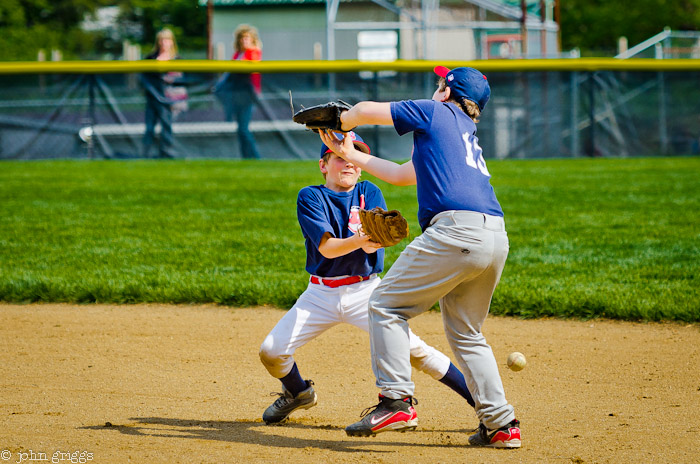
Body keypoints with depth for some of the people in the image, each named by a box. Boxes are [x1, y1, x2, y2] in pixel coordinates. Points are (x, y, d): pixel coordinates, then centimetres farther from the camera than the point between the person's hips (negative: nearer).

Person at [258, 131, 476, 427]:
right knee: (271, 352, -9)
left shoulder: (369, 193, -1)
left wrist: (372, 238, -41)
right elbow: (327, 247, -20)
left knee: (411, 348, -18)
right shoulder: (310, 197, -5)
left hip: (365, 291, -1)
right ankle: (299, 393, 25)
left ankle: (478, 399, -10)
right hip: (321, 293, 1)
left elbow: (371, 247, -16)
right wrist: (360, 240, -40)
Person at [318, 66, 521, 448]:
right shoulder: (469, 136, 31)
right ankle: (500, 423, 12)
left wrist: (338, 121, 33)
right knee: (466, 333, 18)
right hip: (497, 240, 8)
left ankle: (396, 398, -10)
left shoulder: (436, 112, 10)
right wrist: (350, 155, 46)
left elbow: (366, 111, 11)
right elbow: (402, 175, 39)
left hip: (456, 230, -8)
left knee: (387, 304, 2)